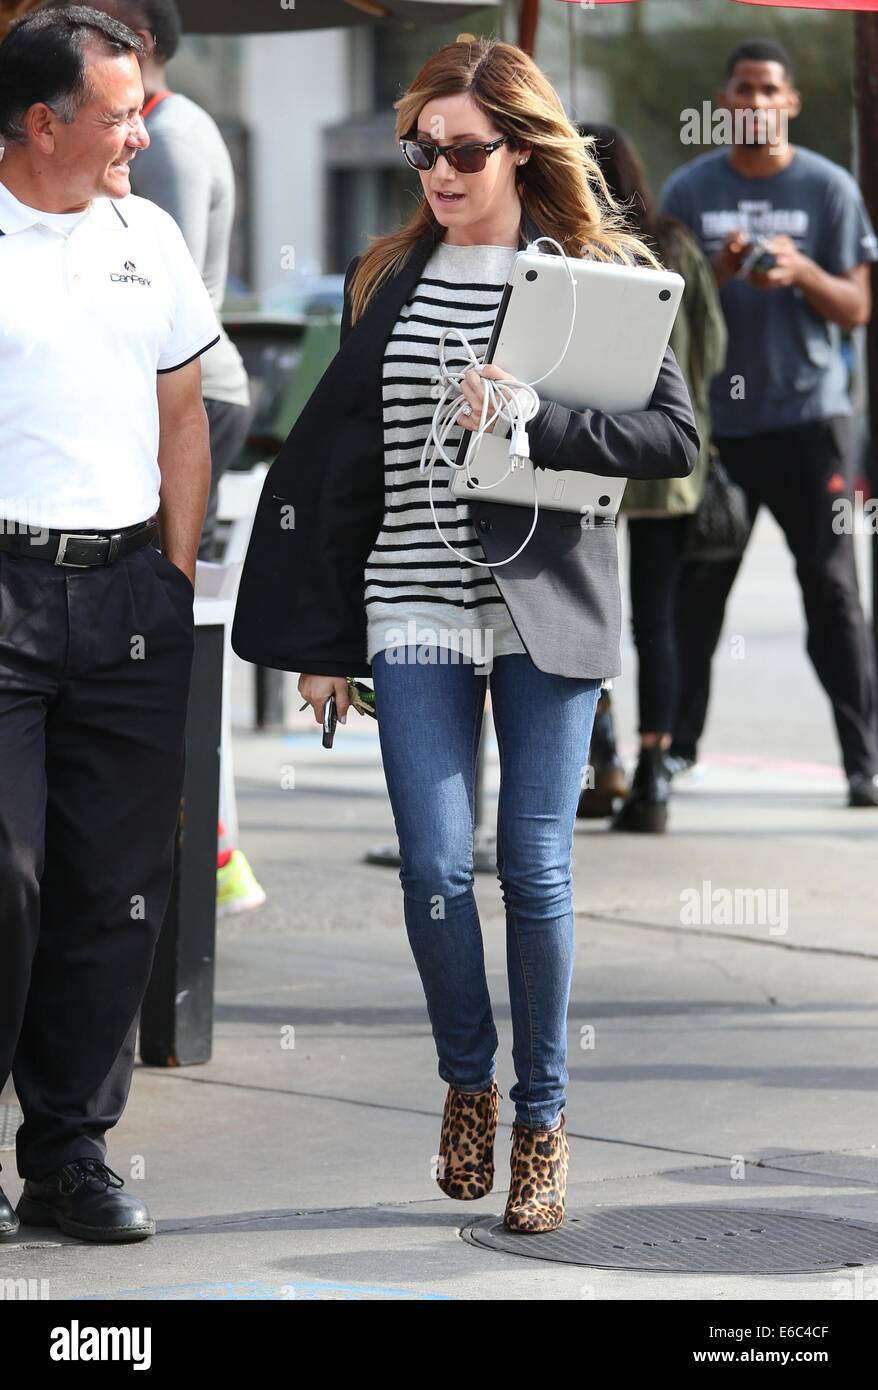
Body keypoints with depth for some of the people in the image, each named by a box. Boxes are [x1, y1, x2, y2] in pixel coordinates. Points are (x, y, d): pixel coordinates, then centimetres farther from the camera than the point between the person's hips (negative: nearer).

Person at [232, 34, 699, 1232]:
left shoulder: (597, 277, -1)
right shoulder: (386, 280, 9)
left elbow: (675, 437, -6)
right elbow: (337, 457, 11)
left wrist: (540, 424, -21)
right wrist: (319, 634, 8)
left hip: (546, 606, -2)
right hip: (413, 611, 2)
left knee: (535, 868, 1)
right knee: (434, 869, -2)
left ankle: (542, 1114, 15)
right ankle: (467, 1085, 21)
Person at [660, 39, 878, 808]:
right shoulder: (689, 190, 7)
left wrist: (802, 272, -17)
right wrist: (716, 275, -12)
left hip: (808, 416, -2)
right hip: (715, 419, 2)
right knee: (695, 589, 3)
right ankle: (676, 744, 12)